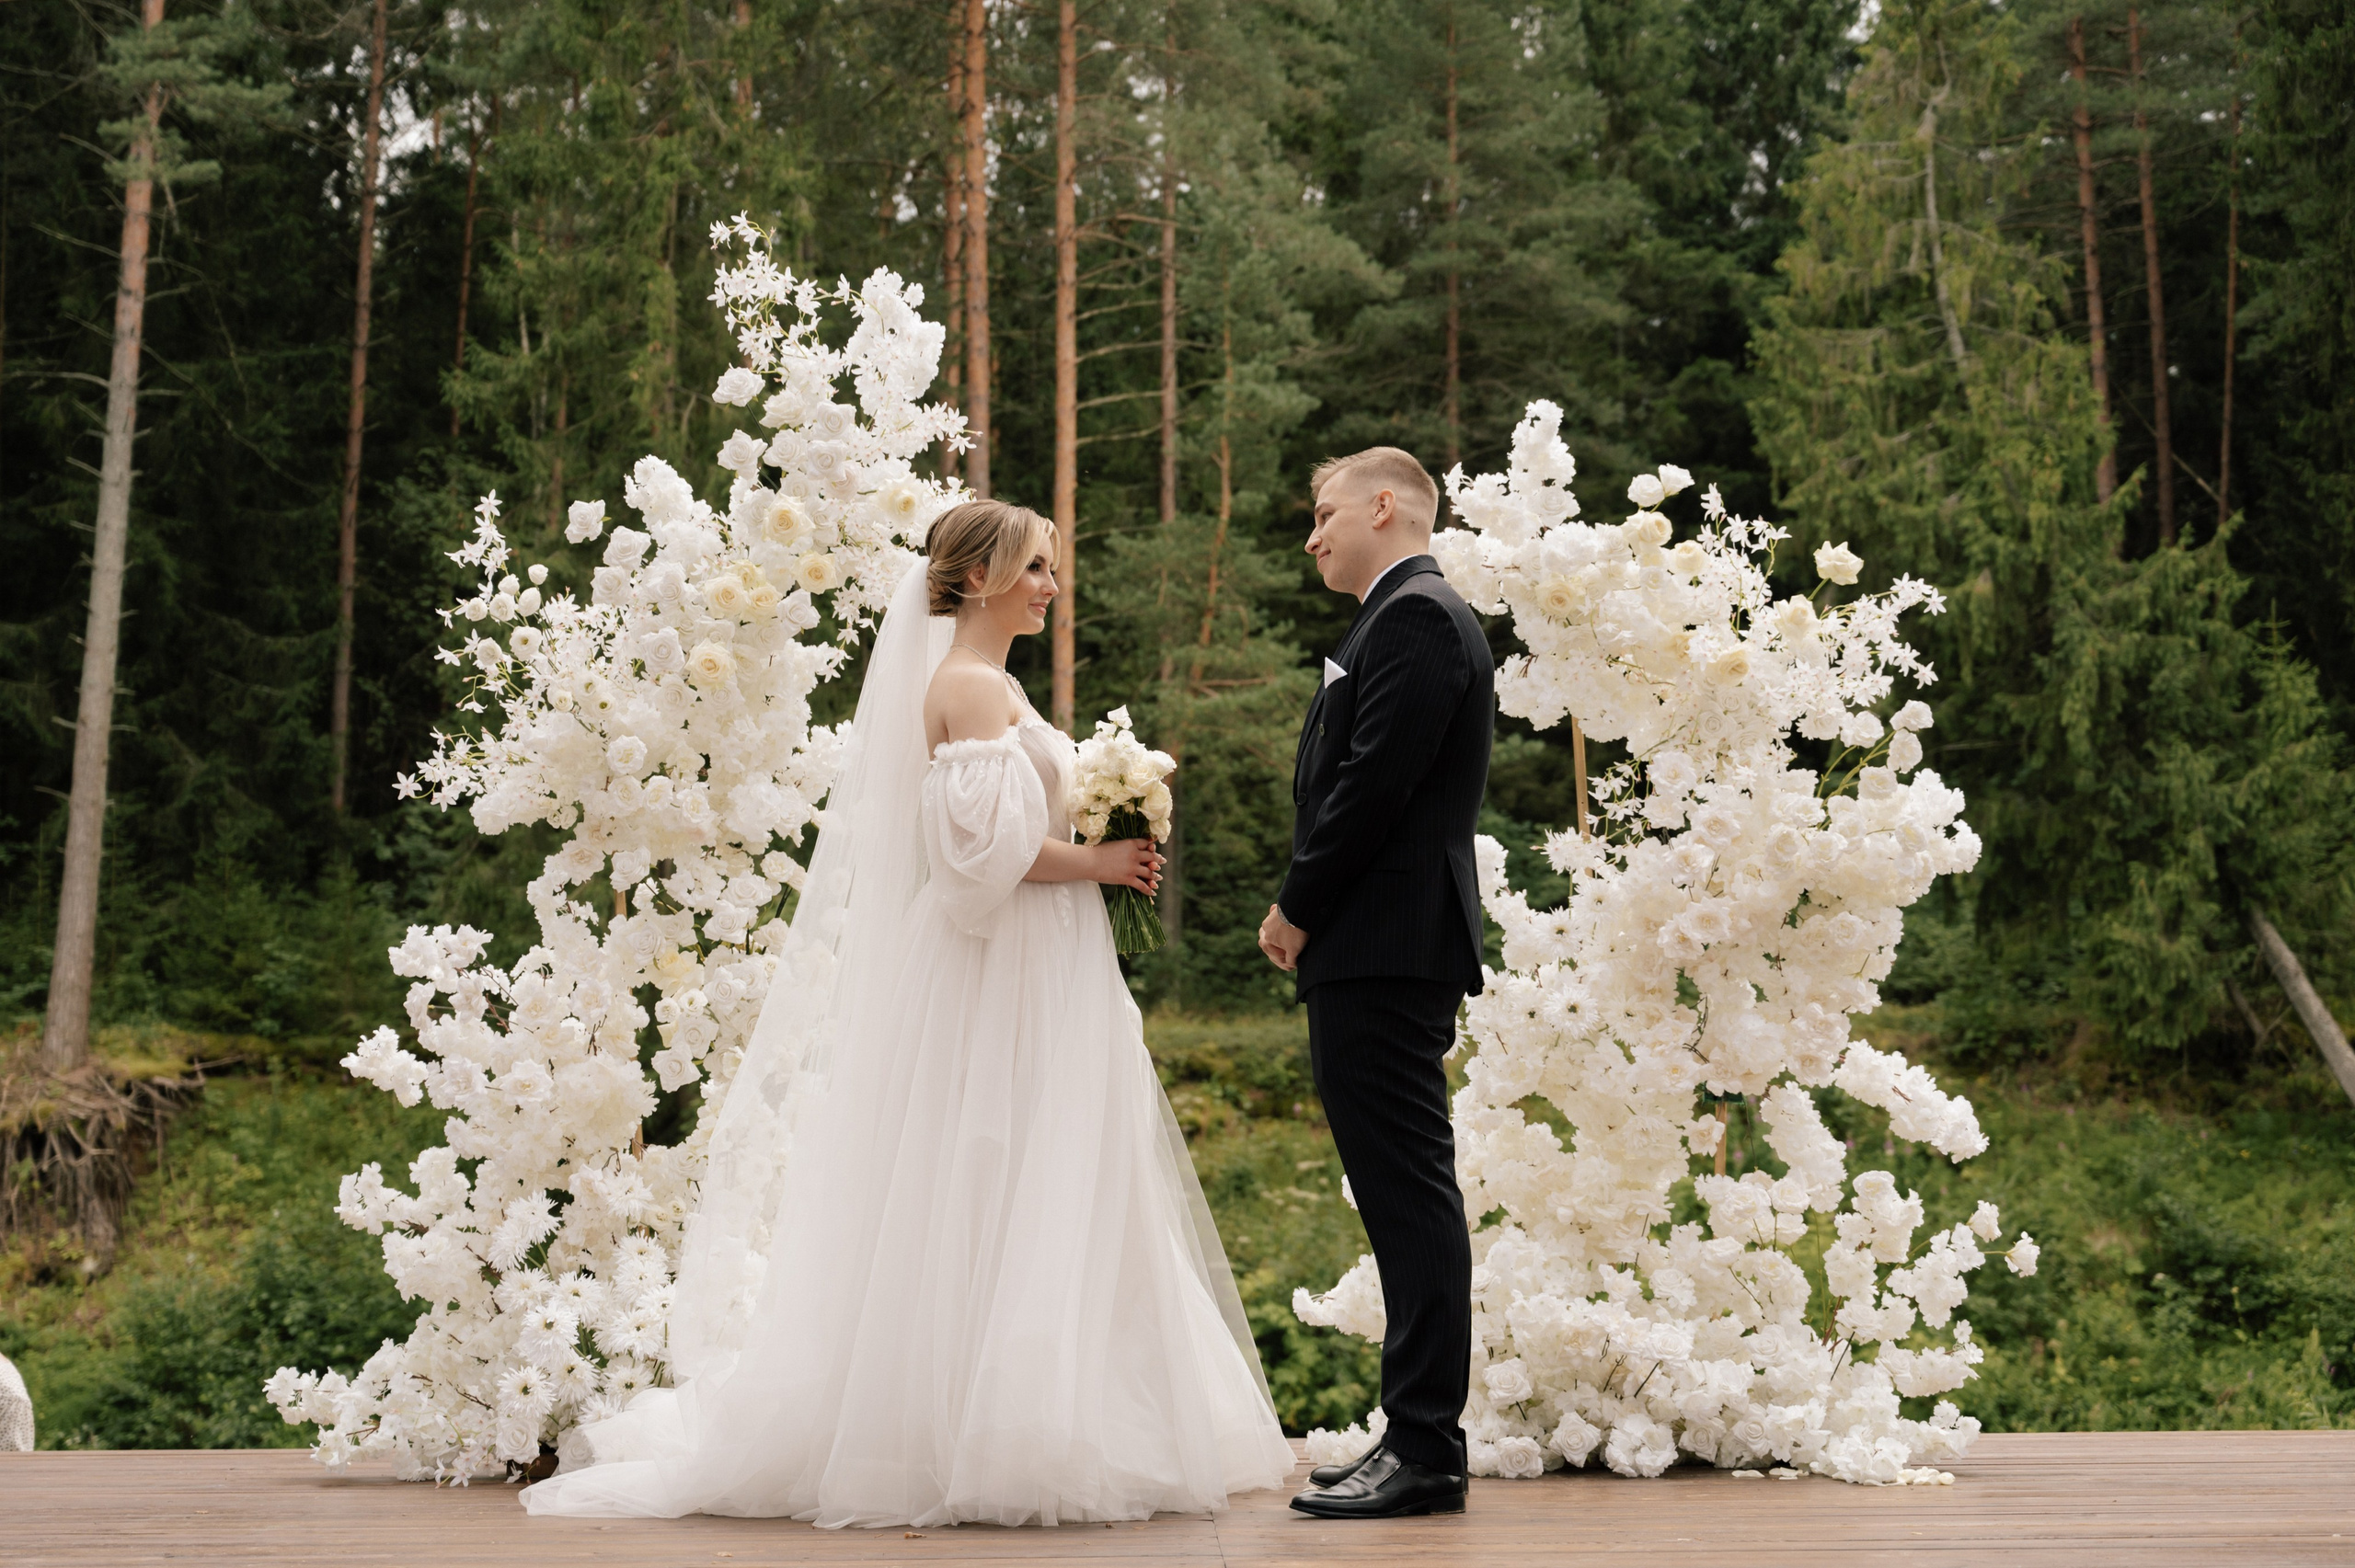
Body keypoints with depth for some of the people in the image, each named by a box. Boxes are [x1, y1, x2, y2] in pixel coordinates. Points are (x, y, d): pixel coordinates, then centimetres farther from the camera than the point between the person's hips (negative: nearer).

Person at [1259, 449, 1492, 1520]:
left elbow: (1374, 784, -18)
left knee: (1409, 1192, -8)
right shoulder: (1409, 620, 22)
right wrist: (1310, 916, 11)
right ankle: (1419, 1434, 17)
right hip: (1383, 952, 11)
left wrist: (1297, 909, -9)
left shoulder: (1415, 618, -10)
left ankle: (1425, 1449, -5)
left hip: (1384, 949, -11)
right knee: (1405, 1196, 11)